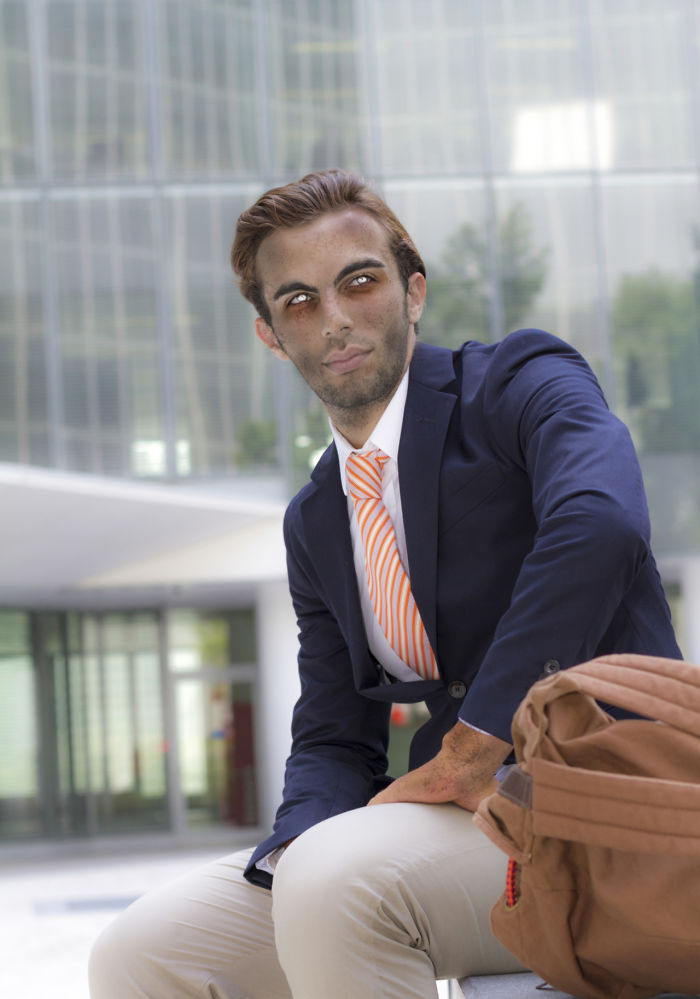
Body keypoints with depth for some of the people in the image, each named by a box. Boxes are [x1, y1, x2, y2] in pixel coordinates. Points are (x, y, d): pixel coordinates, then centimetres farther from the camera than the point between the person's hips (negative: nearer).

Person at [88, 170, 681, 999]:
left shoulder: (521, 383, -3)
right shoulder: (315, 525, 17)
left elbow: (598, 527, -25)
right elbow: (332, 740, 15)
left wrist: (465, 754, -22)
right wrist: (297, 849, -9)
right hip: (465, 809, 6)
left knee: (337, 881, -32)